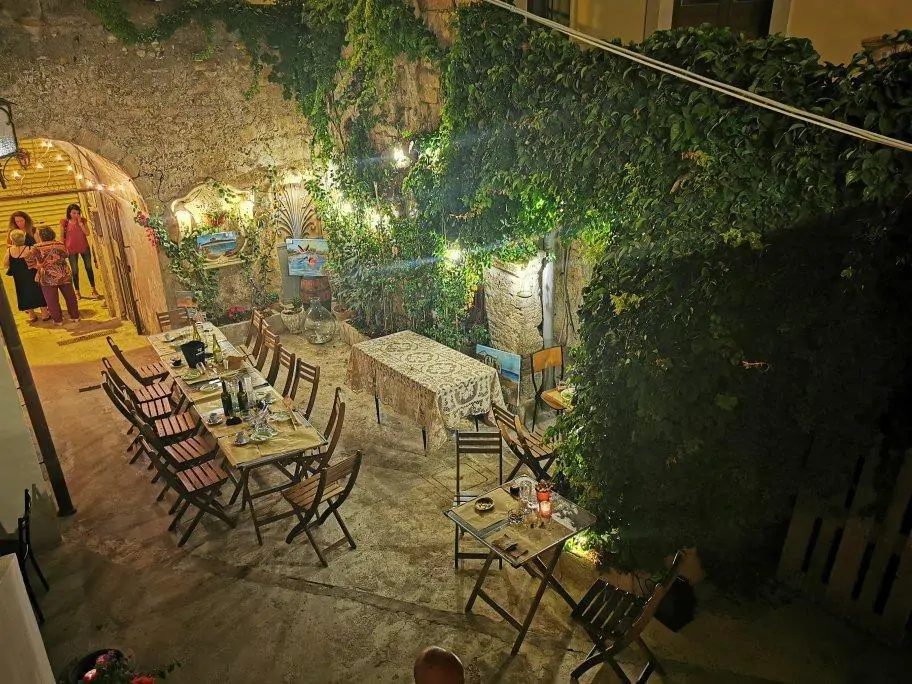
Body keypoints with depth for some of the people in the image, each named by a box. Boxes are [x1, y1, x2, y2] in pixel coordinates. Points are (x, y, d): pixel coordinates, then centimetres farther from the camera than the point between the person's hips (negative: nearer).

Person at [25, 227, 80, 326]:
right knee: (70, 296, 14)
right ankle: (75, 317, 20)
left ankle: (58, 320, 15)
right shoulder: (59, 244, 2)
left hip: (48, 278, -3)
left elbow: (28, 257, -18)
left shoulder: (38, 247, -7)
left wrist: (35, 266, -5)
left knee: (52, 300, 9)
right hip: (64, 275, 3)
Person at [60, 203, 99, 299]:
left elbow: (87, 233, -11)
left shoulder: (83, 220, -1)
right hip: (72, 250, -2)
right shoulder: (64, 222, -7)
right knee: (75, 271, 6)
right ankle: (77, 292, 16)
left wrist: (80, 222, -16)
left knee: (89, 268, 9)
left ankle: (94, 289, 19)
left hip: (84, 247, 2)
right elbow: (62, 236, -1)